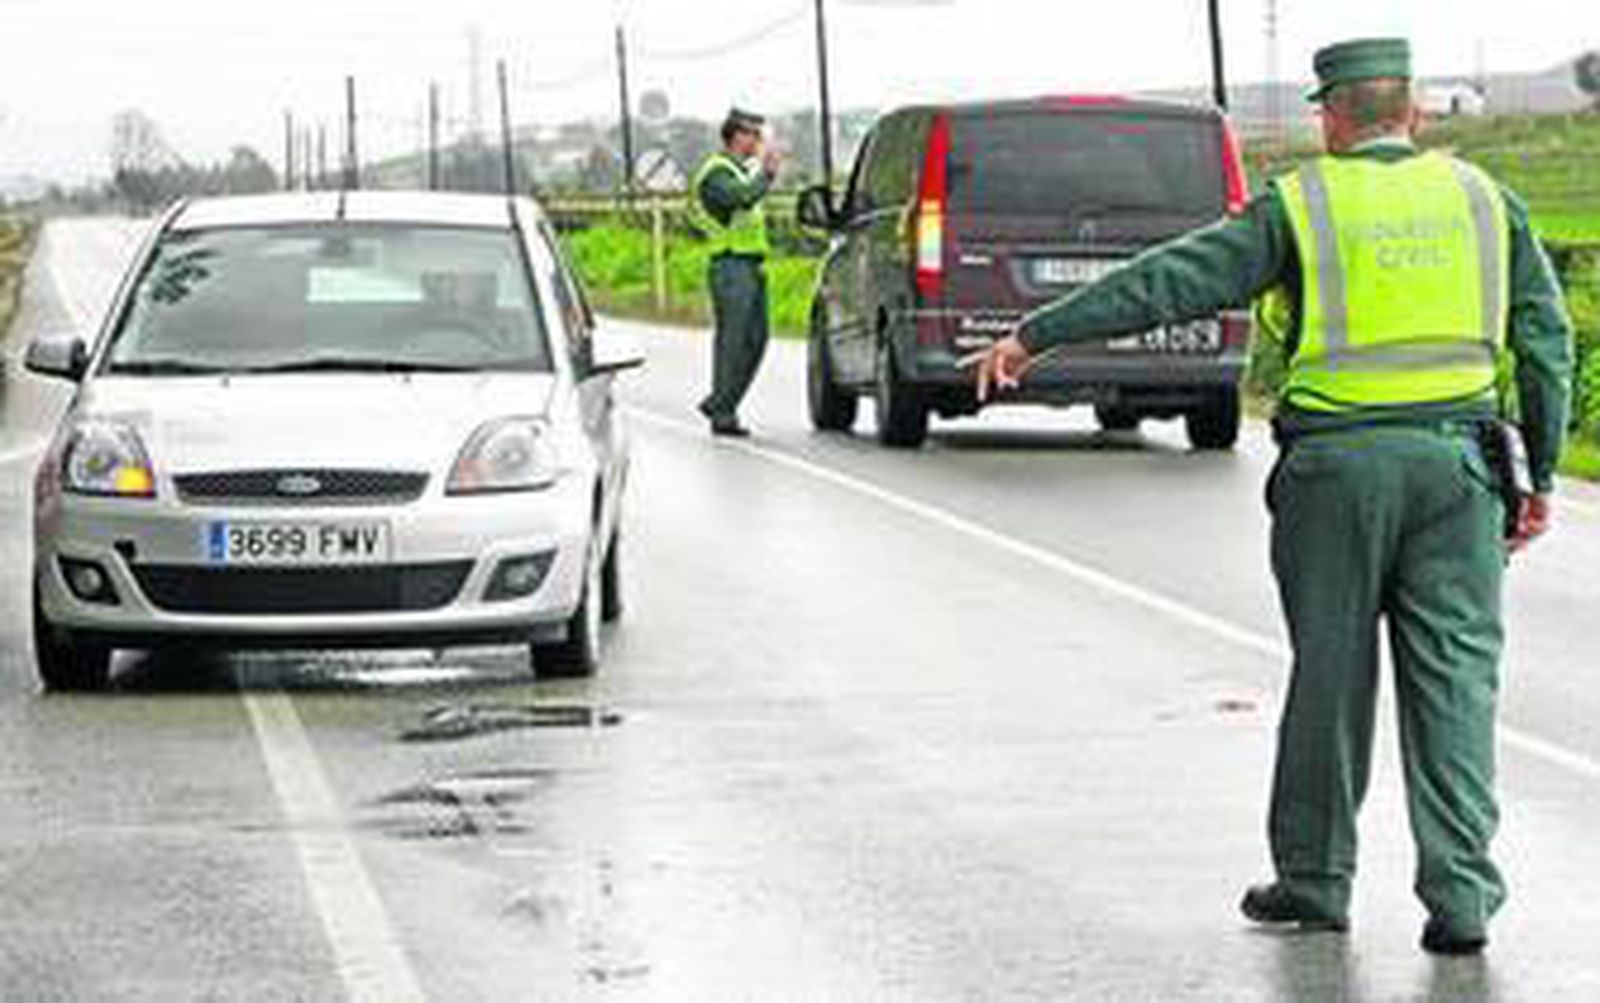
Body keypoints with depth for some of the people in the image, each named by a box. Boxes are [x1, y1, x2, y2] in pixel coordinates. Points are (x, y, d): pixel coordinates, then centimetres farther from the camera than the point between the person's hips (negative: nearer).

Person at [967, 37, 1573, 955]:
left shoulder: (1303, 207, -2)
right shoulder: (1483, 200, 7)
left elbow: (1169, 284, -6)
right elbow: (1547, 339, 6)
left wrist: (1036, 336, -2)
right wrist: (1541, 478, 11)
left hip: (1338, 465, -2)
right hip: (1456, 464, 2)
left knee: (1331, 672, 9)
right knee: (1455, 676, 2)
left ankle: (1315, 878, 18)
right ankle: (1461, 896, -4)